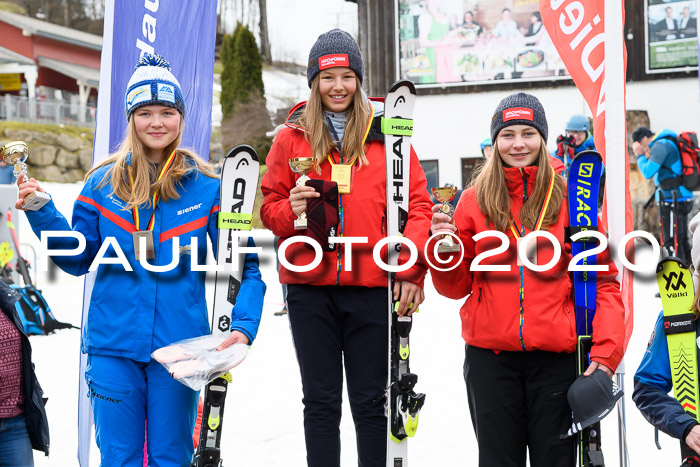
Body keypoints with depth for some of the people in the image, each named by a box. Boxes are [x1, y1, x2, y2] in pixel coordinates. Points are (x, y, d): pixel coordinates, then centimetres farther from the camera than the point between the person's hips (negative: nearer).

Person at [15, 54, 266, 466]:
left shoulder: (207, 186, -2)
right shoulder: (103, 183, 2)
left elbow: (244, 267, 0)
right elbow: (78, 259, 8)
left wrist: (243, 326, -13)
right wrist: (42, 213, -4)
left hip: (179, 347, -1)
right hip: (112, 346, 1)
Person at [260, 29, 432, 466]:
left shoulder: (386, 133, 4)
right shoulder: (292, 138, 7)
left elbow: (418, 204, 2)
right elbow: (270, 205, 11)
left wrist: (410, 269, -7)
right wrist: (291, 210, -12)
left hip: (373, 286, -1)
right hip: (310, 287, 1)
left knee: (371, 401, 7)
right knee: (321, 401, 9)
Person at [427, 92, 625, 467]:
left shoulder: (570, 199, 2)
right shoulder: (475, 201, 5)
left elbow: (603, 281, 1)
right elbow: (457, 286, 9)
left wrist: (606, 351, -10)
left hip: (557, 357, -1)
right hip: (490, 356, 1)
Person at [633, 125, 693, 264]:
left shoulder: (661, 145, -12)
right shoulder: (669, 143, 19)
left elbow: (647, 172, -19)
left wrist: (639, 156, -4)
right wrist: (648, 157, 15)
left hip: (672, 201, -10)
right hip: (682, 200, 10)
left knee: (671, 243, -7)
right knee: (682, 241, 16)